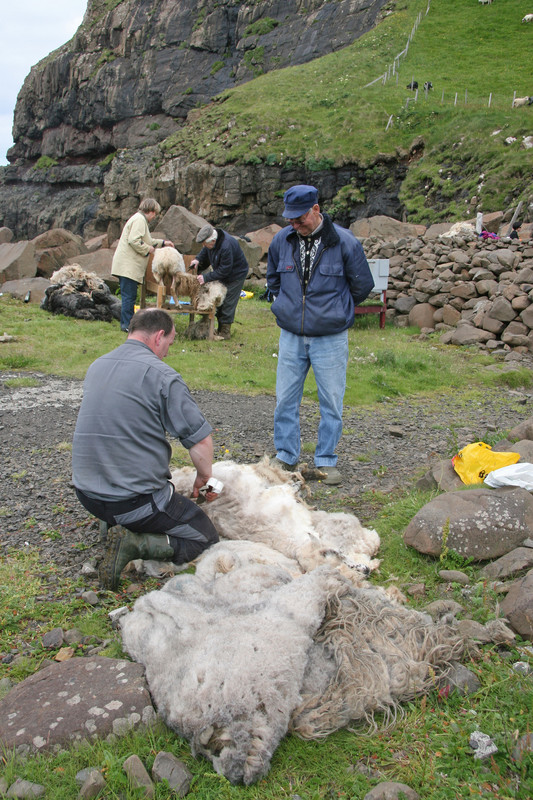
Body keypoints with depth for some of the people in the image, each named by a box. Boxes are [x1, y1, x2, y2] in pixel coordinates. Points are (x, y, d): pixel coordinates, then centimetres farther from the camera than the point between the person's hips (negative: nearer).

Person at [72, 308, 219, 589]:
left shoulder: (96, 366, 9)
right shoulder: (161, 375, -15)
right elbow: (200, 439, -16)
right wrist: (204, 478, 4)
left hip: (86, 493, 8)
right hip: (135, 500, -8)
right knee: (205, 538, 6)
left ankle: (112, 523, 12)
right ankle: (134, 543, -13)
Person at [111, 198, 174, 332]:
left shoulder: (140, 219, 22)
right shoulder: (139, 220, -12)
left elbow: (147, 241, 33)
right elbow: (134, 241, -24)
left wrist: (163, 243, 32)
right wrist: (148, 249, -12)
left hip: (128, 266, 11)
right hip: (128, 265, -11)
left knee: (129, 296, 13)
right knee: (129, 296, -8)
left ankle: (126, 322, 18)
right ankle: (127, 324, -6)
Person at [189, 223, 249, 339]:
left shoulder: (226, 247, -37)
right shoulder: (212, 238, -11)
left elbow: (224, 270, -30)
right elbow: (205, 251, 12)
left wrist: (206, 277, -27)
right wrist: (198, 259, -7)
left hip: (236, 275, -9)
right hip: (223, 273, 9)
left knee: (228, 303, -6)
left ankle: (225, 332, 3)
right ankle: (221, 328, 22)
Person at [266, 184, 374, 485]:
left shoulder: (344, 242, -9)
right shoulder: (281, 240, 1)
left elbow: (362, 285, 3)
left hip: (331, 339, -3)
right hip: (291, 336, 3)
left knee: (331, 403, 4)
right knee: (285, 399, 7)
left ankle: (327, 461, 19)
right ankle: (286, 457, 23)